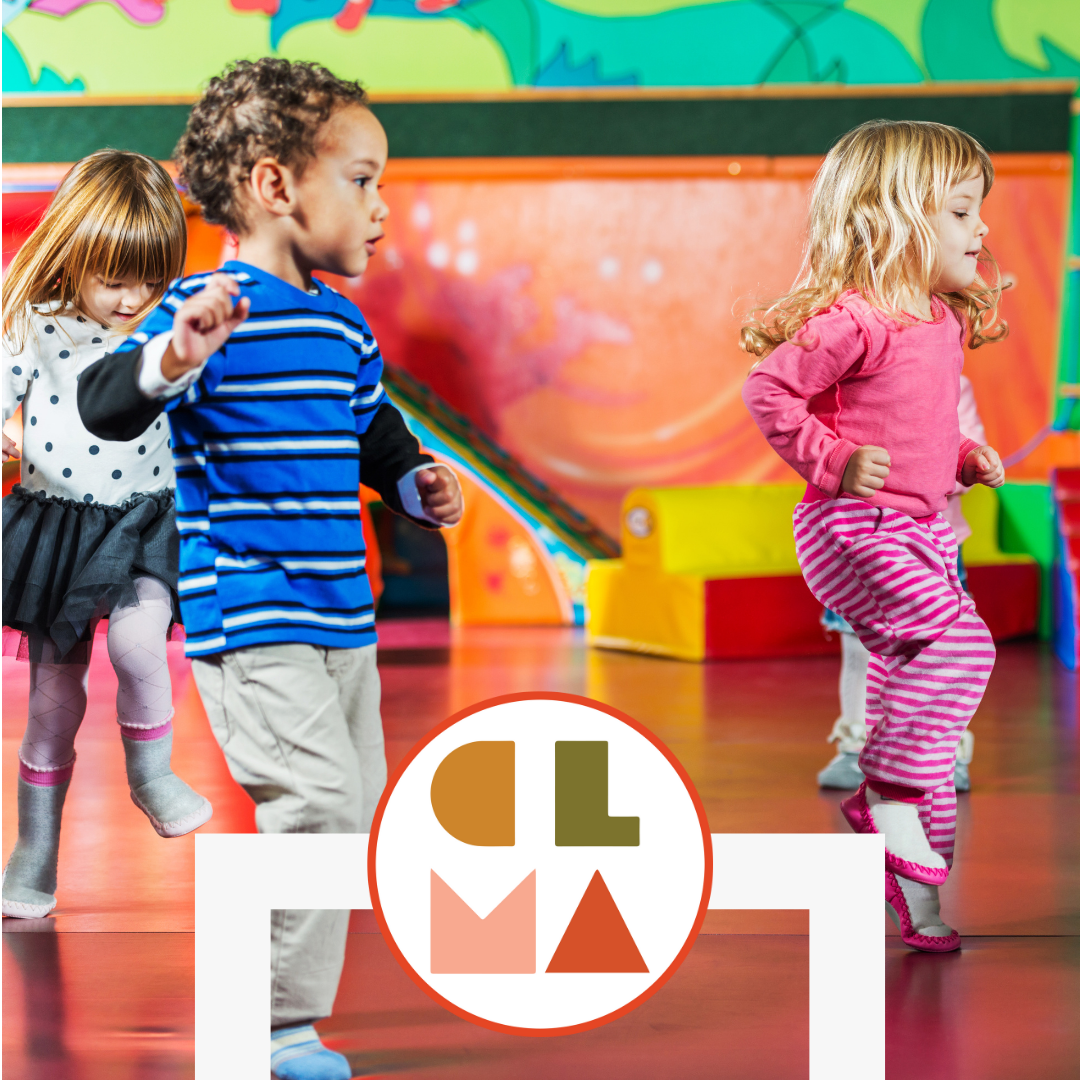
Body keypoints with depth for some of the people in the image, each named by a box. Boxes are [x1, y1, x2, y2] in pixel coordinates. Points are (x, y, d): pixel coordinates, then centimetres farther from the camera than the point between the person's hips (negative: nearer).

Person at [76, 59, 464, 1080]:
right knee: (314, 795, -16)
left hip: (340, 610, 9)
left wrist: (414, 479, 10)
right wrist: (167, 363, -44)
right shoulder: (207, 310, -13)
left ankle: (287, 970, 32)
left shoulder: (343, 323, 12)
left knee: (352, 795, 15)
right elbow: (102, 404, -24)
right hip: (248, 615, -9)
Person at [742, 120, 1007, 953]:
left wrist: (965, 456, 11)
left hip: (919, 530, 9)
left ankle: (919, 887, 18)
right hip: (854, 528, -9)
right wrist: (835, 461, -21)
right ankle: (890, 797, -16)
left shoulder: (944, 321, 11)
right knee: (960, 641, -24)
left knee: (911, 677, 11)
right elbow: (769, 392, -17)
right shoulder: (853, 319, -18)